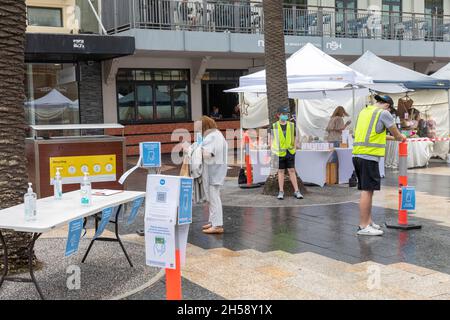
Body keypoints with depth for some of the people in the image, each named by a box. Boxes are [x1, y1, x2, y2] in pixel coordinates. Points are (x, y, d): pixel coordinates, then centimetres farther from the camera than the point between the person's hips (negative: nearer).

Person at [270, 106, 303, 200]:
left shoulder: (291, 125, 4)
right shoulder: (274, 126, 0)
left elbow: (294, 138, 10)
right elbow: (272, 139, 5)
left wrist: (294, 149, 0)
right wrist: (273, 152, 0)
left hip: (290, 152, 1)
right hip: (279, 153, -1)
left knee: (292, 171, 1)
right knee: (281, 171, 5)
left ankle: (296, 191, 4)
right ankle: (281, 192, 11)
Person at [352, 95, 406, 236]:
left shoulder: (364, 111, 20)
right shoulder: (384, 113, -4)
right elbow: (397, 134, 7)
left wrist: (393, 138, 33)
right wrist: (401, 138, 29)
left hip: (357, 155, 9)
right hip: (369, 157, -9)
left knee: (367, 190, 16)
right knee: (367, 191, -6)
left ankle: (368, 221, 24)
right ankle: (363, 227, -4)